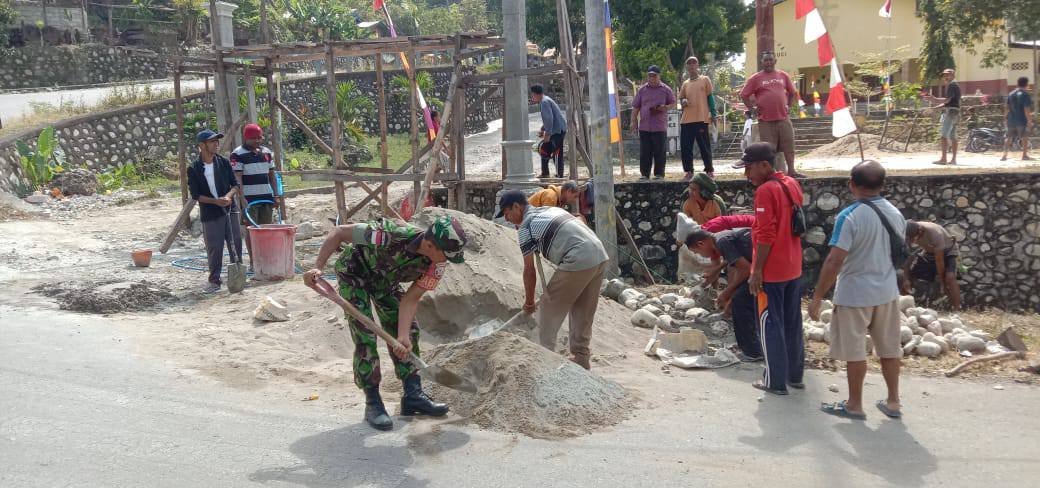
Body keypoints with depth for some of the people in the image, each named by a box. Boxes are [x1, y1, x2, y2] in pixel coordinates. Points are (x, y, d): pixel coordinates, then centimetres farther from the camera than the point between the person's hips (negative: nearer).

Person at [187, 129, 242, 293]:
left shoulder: (224, 163, 3)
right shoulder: (194, 169, -5)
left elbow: (235, 184, 5)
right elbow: (195, 195, -6)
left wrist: (229, 195, -16)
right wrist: (216, 201, -18)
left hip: (230, 209, 3)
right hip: (210, 214, -3)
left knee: (236, 243, 6)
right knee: (214, 248, -1)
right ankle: (214, 280, 12)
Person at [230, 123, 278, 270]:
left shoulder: (267, 152, 12)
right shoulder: (238, 154, -7)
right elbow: (237, 179, -12)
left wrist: (275, 196, 13)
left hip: (267, 197, 5)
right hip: (249, 199, -5)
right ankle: (253, 261, 5)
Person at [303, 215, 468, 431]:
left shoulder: (437, 262, -24)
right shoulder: (390, 236, -42)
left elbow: (411, 299, -19)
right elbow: (339, 232, -30)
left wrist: (403, 336, -31)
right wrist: (318, 267, -34)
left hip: (385, 279, 6)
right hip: (355, 272, -6)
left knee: (410, 329, 1)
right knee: (365, 334, -13)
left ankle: (413, 395, 11)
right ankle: (372, 403, -4)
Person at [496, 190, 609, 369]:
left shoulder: (525, 227, 0)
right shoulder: (550, 209, 24)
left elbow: (529, 270, 2)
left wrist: (529, 302, 14)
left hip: (578, 262, -8)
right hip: (600, 255, 8)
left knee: (549, 309, 6)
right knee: (583, 312, 19)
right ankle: (580, 358, 25)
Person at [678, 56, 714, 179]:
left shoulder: (705, 80, 6)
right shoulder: (685, 84, 17)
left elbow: (710, 97, 4)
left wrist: (713, 115, -4)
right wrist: (683, 101, -1)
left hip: (701, 119, -4)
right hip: (686, 120, 4)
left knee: (704, 146, -2)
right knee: (685, 147, 1)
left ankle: (709, 170, 7)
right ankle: (689, 171, 9)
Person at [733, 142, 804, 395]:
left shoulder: (765, 190, -18)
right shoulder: (792, 184, 7)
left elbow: (765, 236, -21)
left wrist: (756, 270, -16)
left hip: (771, 271, -8)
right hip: (793, 268, 8)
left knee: (770, 326, 2)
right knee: (793, 323, 16)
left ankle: (775, 381, 8)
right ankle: (795, 375, 25)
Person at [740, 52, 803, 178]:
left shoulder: (783, 76, 11)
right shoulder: (756, 78, 1)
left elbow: (793, 92, 22)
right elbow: (744, 95, 4)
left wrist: (789, 106, 11)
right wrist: (752, 109, -2)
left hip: (784, 118, 3)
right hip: (766, 120, -3)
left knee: (789, 146, 5)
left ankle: (791, 171, 14)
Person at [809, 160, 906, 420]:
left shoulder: (850, 216, -20)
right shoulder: (895, 214, 1)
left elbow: (834, 261, -23)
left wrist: (817, 297, -16)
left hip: (855, 294, -6)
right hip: (887, 292, 6)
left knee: (855, 351, 7)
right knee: (889, 348, 16)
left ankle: (854, 405, 18)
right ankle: (892, 402, 26)